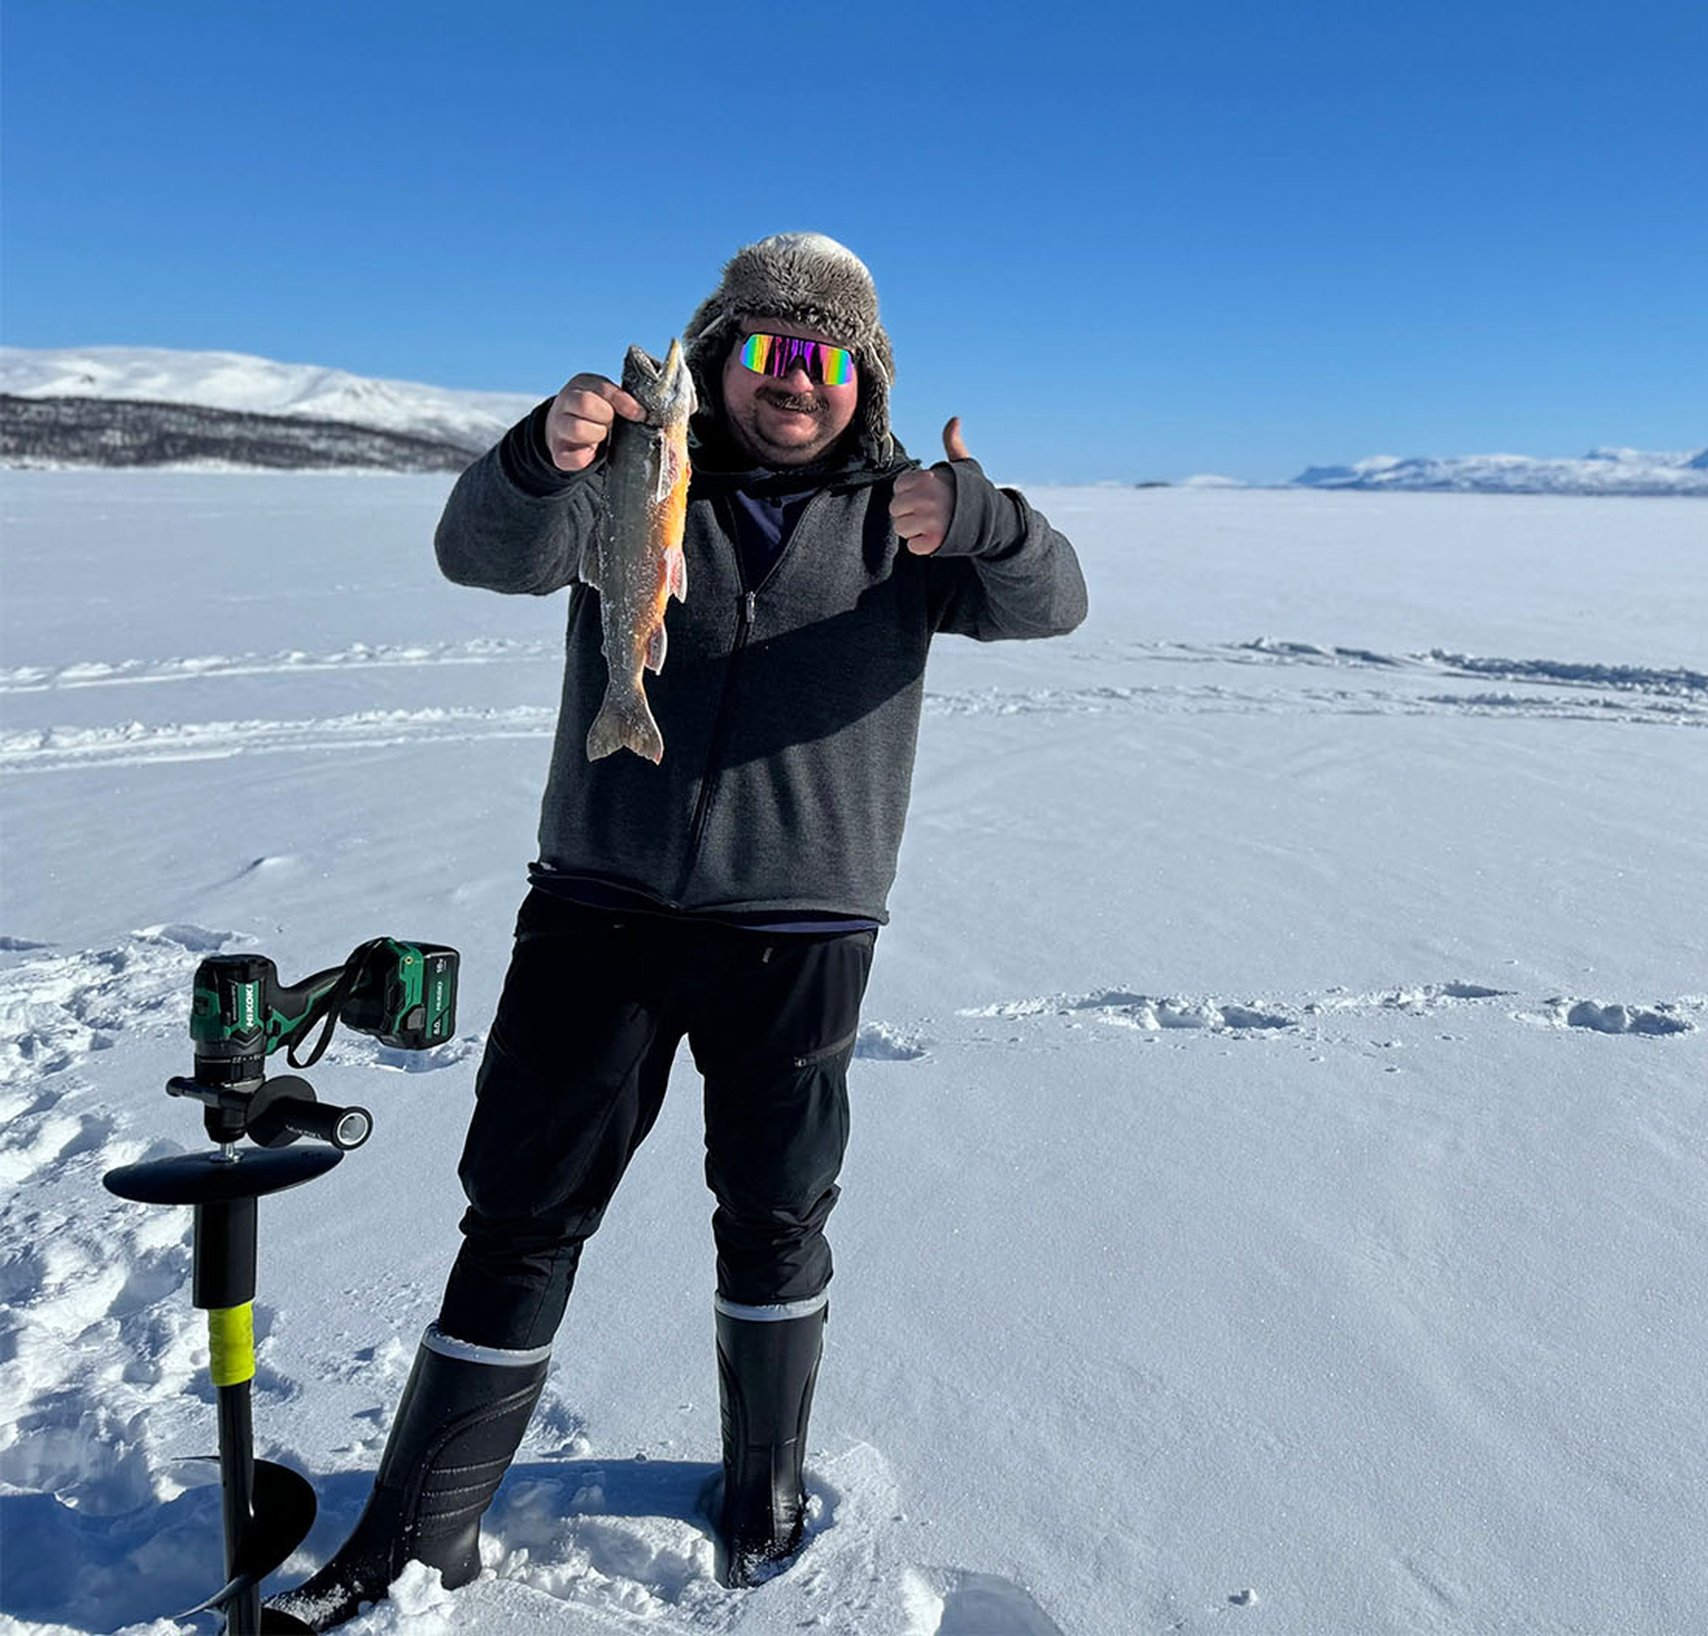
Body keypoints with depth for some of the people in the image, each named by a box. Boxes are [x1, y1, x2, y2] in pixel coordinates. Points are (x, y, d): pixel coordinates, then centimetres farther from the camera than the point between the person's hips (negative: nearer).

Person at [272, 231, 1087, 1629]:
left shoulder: (896, 515, 5)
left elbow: (1045, 601, -10)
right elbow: (489, 552, -12)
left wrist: (977, 520, -32)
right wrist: (544, 459, -34)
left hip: (798, 928, 0)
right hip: (602, 903, 1)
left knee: (774, 1217, 13)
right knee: (522, 1213, 6)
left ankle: (767, 1479, 37)